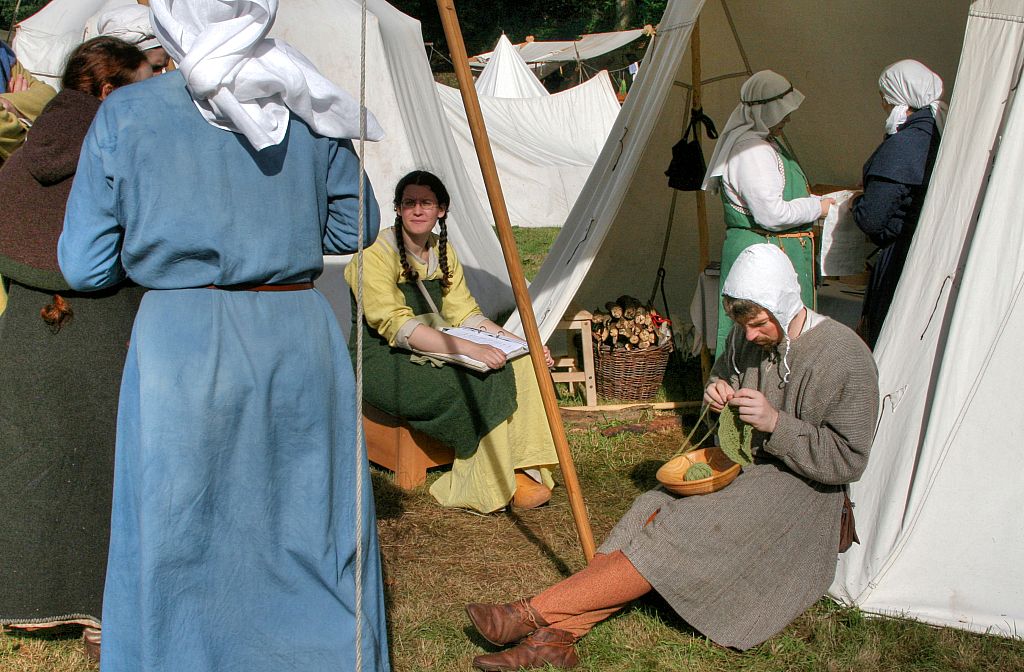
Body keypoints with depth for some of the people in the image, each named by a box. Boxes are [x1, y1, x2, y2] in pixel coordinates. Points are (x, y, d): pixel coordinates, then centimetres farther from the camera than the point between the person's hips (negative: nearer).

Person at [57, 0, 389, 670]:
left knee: (176, 547, 9)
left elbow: (85, 267, -1)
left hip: (179, 345, -2)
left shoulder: (125, 115, -3)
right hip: (300, 338, 3)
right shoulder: (309, 111, 3)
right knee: (316, 527, 16)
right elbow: (354, 227, 12)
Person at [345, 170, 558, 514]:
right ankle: (491, 487, -14)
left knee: (520, 364, -14)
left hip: (432, 350, 7)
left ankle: (523, 468, -14)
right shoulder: (376, 253, -15)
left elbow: (465, 313, 8)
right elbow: (397, 326, -26)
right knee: (480, 386, -29)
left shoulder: (443, 252, 8)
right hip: (383, 361, -7)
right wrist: (469, 349, -35)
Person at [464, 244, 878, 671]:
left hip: (800, 489, -6)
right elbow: (722, 374, 21)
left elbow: (846, 460, -17)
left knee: (682, 534, -26)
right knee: (656, 513, -21)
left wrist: (776, 422, -27)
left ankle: (534, 613, -27)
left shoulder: (845, 359, -18)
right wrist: (715, 393, -4)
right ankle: (555, 635, -33)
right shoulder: (748, 336, 1)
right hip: (743, 469, 7)